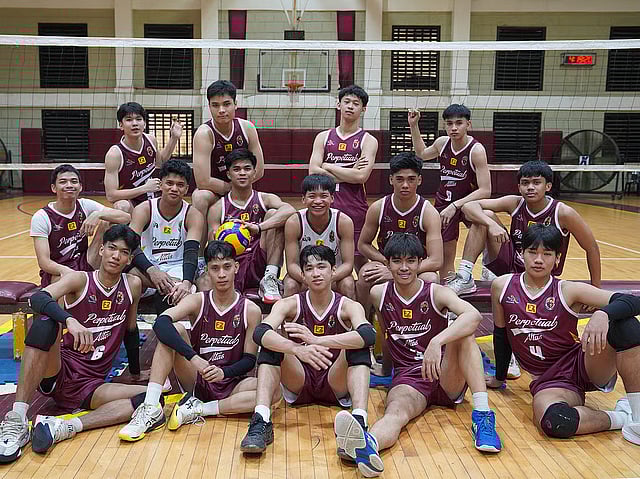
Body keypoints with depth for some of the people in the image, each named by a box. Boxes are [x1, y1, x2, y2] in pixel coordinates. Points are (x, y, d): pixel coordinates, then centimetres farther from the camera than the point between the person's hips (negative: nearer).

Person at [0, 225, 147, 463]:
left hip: (89, 387, 3)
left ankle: (65, 427, -31)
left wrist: (136, 372, 26)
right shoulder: (80, 279, -4)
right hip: (57, 373, -3)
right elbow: (37, 298, -24)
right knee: (46, 322, -32)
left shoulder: (133, 285, 5)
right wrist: (70, 320, -43)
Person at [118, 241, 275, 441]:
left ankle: (198, 409, -22)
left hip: (231, 386, 0)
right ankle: (151, 409, -27)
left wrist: (224, 372, -24)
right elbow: (161, 323, -24)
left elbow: (249, 360, -2)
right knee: (175, 330, -22)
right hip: (196, 382, 0)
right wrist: (193, 357, -36)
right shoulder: (197, 301, -4)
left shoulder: (251, 310, -3)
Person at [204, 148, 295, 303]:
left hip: (260, 265, 1)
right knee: (205, 283, -34)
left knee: (273, 213, -15)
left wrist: (258, 228, -32)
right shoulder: (218, 208, 8)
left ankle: (270, 279, -18)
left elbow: (289, 210, -18)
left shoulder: (265, 199, 7)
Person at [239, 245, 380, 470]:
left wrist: (316, 340, -41)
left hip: (335, 383, -1)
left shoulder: (348, 306, -7)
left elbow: (368, 335, -31)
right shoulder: (290, 304, -6)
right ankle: (261, 422, -32)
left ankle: (359, 424, -43)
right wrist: (298, 349, -45)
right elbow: (259, 333, -26)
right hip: (299, 384, 1)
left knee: (357, 347, -26)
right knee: (271, 343, -21)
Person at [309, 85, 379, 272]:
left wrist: (328, 166, -7)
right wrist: (348, 174, -8)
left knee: (359, 260, 4)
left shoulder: (368, 141, 1)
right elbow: (313, 172, -3)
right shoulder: (323, 137, 10)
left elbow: (361, 176, -14)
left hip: (355, 208, -3)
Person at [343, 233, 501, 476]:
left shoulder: (436, 293, -4)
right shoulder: (379, 294, 5)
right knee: (396, 411, -36)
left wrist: (437, 342, -40)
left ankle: (482, 414, -36)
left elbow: (474, 315, -27)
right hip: (408, 378, 0)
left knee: (462, 330, -26)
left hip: (446, 377, 1)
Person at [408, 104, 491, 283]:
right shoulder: (442, 143, -4)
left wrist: (455, 206, -30)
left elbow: (485, 190, -25)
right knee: (445, 257, 6)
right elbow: (422, 153, 21)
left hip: (468, 202, -4)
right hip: (444, 202, 4)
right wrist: (414, 126, 13)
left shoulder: (476, 150, -19)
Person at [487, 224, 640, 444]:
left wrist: (603, 314, -37)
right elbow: (501, 334, 15)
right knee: (554, 422, -37)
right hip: (549, 381, 0)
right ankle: (621, 417, -7)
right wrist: (499, 378, 23)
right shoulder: (502, 287, 0)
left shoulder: (568, 291, -6)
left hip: (585, 366, 0)